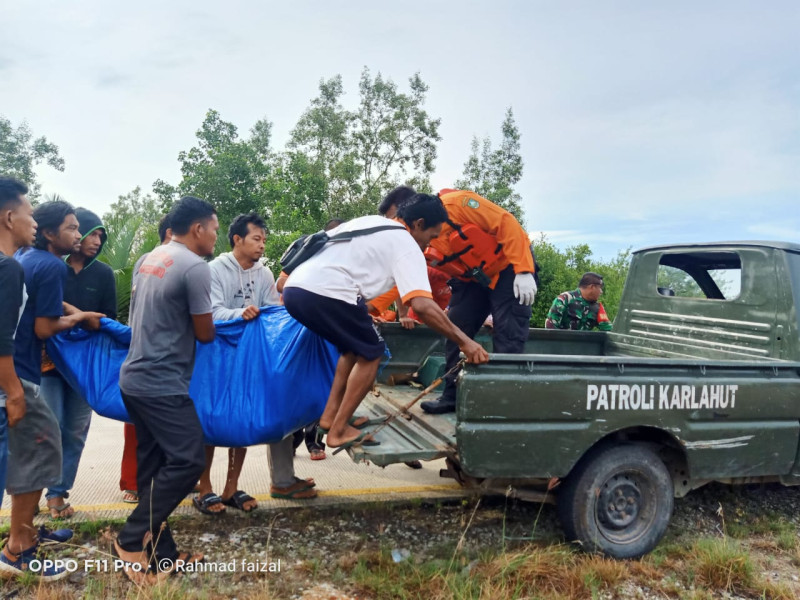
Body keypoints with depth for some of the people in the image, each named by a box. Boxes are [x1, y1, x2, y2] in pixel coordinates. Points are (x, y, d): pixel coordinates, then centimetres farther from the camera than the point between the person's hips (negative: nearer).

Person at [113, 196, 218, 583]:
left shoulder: (149, 260, 13)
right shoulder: (195, 268, -15)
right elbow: (205, 334, -6)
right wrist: (215, 324, 15)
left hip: (135, 378, 10)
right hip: (163, 384, -10)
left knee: (152, 464, 11)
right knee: (187, 460, -4)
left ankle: (160, 554, 18)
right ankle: (132, 539, 4)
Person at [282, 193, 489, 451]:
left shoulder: (370, 221, 26)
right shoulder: (406, 245, 1)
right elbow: (423, 306, -11)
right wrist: (463, 341, -7)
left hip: (295, 287, 9)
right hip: (326, 294, -9)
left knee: (354, 347, 25)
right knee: (371, 352, 11)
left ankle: (330, 416, 26)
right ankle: (339, 431, 11)